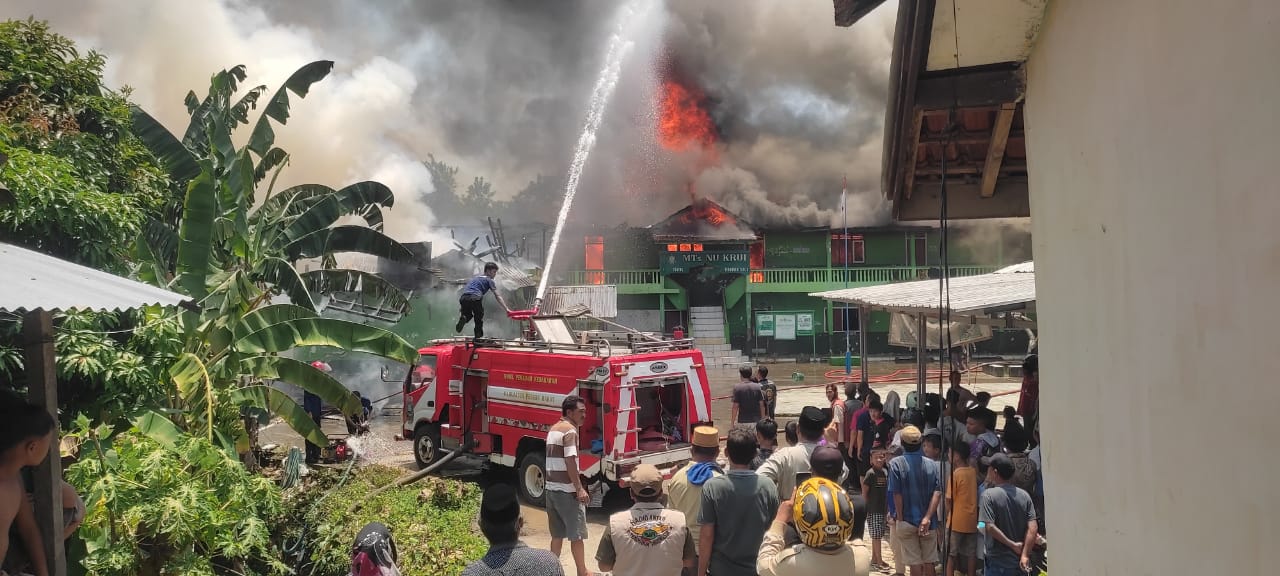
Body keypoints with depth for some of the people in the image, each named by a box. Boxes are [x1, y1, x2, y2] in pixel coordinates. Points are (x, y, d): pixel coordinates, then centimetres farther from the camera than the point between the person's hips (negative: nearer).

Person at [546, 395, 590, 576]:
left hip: (551, 488, 9)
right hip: (567, 490, -9)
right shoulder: (570, 430, -14)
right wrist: (579, 488, -20)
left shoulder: (554, 429, 14)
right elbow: (569, 461, -21)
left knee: (557, 534, 14)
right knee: (577, 533, 2)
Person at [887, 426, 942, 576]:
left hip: (907, 521, -3)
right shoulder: (932, 464, 2)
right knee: (929, 562, 13)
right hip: (928, 523, 3)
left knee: (915, 563, 3)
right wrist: (927, 518, -11)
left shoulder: (895, 464, -9)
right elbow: (938, 492, -7)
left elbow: (897, 494, -12)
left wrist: (900, 518, -5)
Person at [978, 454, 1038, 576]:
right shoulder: (1024, 495, 2)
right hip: (1019, 562, 5)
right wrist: (1025, 555, -10)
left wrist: (1012, 545, -13)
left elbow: (990, 527, -21)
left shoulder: (988, 495, -13)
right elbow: (1032, 528, -5)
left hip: (997, 562, -5)